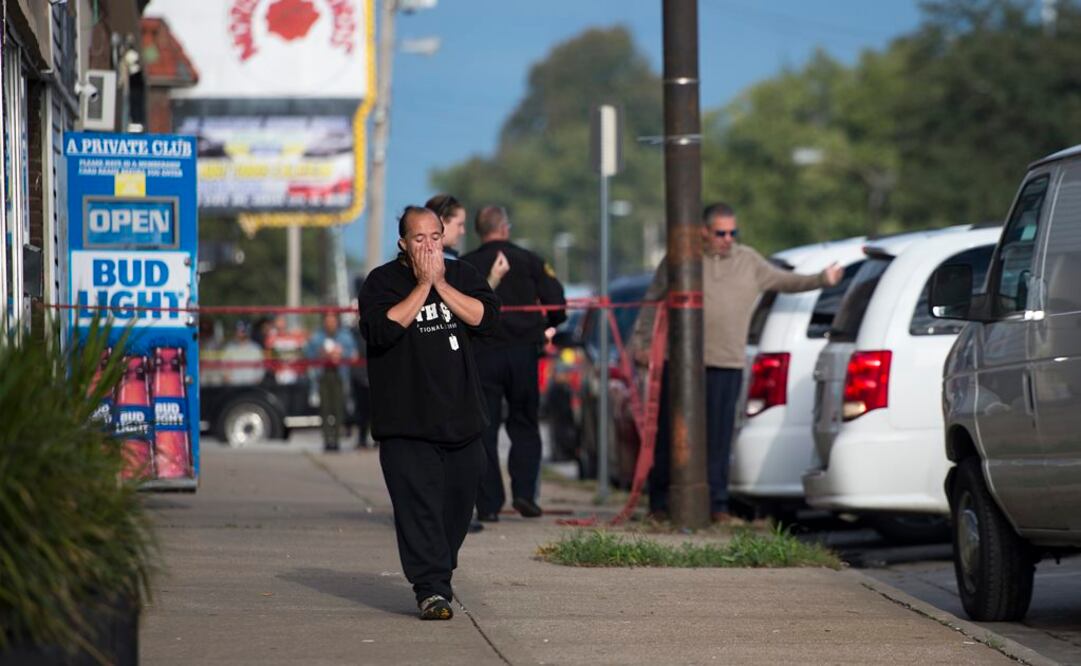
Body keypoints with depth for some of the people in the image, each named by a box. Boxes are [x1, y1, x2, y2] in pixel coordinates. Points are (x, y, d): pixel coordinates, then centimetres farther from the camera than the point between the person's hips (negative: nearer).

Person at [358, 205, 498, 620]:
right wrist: (423, 285, -13)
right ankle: (430, 589, -15)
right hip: (406, 421, -4)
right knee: (417, 503, -13)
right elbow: (382, 329, -17)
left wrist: (441, 283, -9)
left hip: (461, 418, 4)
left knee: (458, 502, 9)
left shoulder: (461, 275, 12)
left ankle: (440, 577, 26)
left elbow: (485, 316, -4)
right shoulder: (382, 282, 1)